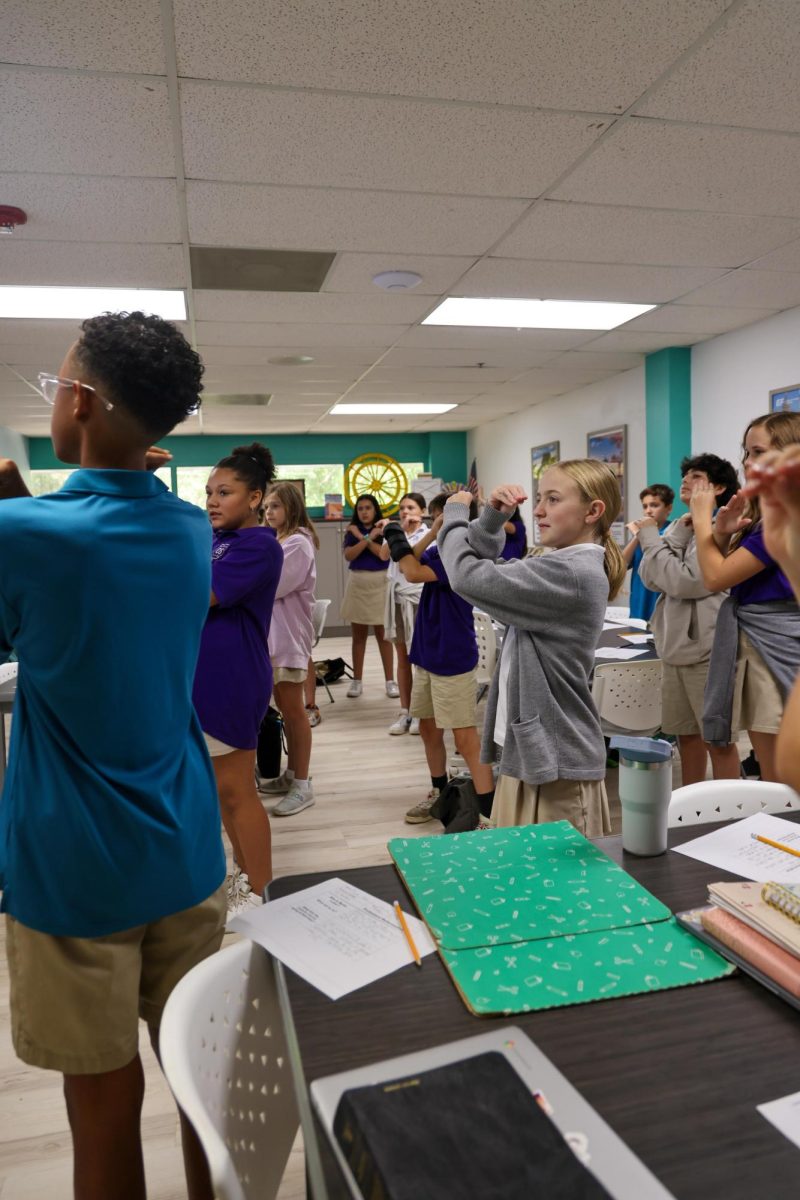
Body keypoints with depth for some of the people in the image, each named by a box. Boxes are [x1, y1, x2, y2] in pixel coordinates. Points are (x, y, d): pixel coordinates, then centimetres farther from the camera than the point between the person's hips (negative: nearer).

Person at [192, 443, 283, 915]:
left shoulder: (259, 545, -16)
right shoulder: (216, 540, 10)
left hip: (232, 680, -9)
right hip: (204, 677, 9)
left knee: (236, 790, 3)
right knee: (223, 787, 18)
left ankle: (259, 894, 19)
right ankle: (243, 874, 34)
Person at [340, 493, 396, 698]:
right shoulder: (352, 531, 5)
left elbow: (385, 555, -14)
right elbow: (349, 555, -9)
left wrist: (363, 537, -13)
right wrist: (368, 538, -16)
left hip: (380, 583, -2)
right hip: (357, 583, 2)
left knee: (383, 633, 1)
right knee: (358, 634, 9)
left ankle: (390, 680, 7)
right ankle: (357, 680, 16)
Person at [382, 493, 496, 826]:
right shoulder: (438, 551, 10)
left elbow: (414, 574, -24)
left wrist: (397, 537, -10)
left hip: (453, 659, -9)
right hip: (427, 654, 9)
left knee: (465, 737, -7)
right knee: (428, 729, 18)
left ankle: (491, 813, -1)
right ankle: (439, 793, 35)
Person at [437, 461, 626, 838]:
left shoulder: (572, 573, -20)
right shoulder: (561, 565, 11)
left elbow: (469, 576, -22)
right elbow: (485, 564, 16)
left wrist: (455, 514, -4)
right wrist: (492, 516, -3)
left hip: (557, 761, -10)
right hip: (528, 748, 10)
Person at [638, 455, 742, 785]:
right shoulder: (680, 526, 13)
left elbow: (685, 581, -20)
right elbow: (650, 578, 1)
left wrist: (651, 538, -10)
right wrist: (677, 534, -7)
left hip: (707, 647, -7)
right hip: (675, 645, 7)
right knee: (686, 734, 16)